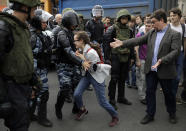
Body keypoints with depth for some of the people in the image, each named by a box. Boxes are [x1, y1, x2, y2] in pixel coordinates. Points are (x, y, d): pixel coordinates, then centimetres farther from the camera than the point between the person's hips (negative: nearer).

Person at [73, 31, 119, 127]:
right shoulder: (81, 49, -2)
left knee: (102, 101, -2)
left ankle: (115, 116, 22)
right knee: (76, 94, -6)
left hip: (97, 76, -7)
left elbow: (93, 69, -23)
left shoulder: (91, 53, -27)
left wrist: (83, 59, -25)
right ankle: (82, 110, 23)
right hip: (87, 74, 7)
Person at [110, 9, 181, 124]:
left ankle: (172, 114, 37)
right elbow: (138, 40, 4)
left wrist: (162, 60, -28)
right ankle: (150, 115, 27)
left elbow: (175, 51, -17)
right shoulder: (152, 33, 7)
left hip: (165, 70, -4)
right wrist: (122, 43, -4)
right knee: (150, 92, 11)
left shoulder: (174, 34, -9)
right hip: (151, 69, 4)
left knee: (168, 93, 13)